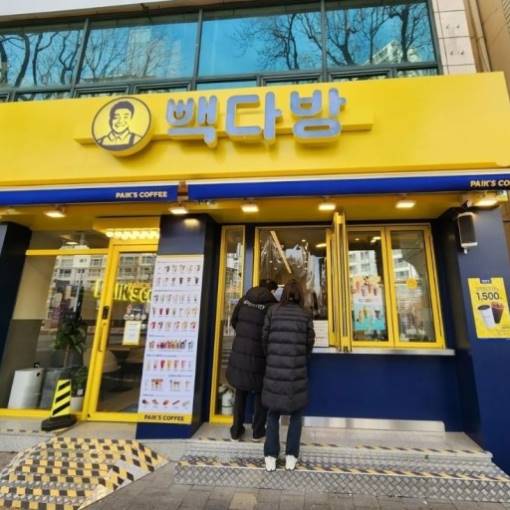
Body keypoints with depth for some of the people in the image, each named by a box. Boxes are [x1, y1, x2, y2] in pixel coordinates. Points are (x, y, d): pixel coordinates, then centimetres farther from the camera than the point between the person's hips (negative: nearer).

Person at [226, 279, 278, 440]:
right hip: (259, 356, -3)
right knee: (260, 393, 19)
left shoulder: (244, 299, 0)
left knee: (240, 392, 21)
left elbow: (234, 321, 10)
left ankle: (236, 430, 31)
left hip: (239, 352, 4)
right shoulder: (272, 305, -13)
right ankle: (258, 431, 30)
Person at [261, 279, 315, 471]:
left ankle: (270, 456, 17)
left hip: (274, 369, 1)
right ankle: (291, 456, 19)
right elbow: (309, 342, 2)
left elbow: (264, 338, 1)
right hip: (297, 370, 0)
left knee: (273, 413, 17)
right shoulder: (306, 314, -1)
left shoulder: (273, 311, 0)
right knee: (296, 413, 19)